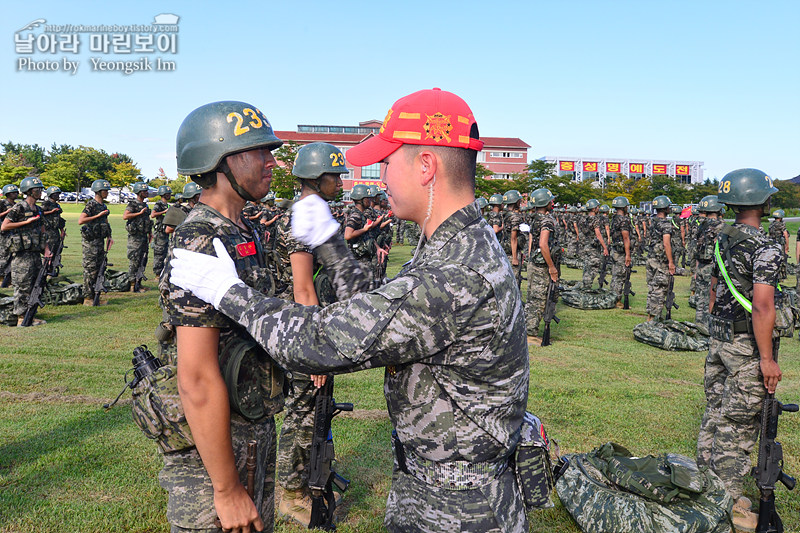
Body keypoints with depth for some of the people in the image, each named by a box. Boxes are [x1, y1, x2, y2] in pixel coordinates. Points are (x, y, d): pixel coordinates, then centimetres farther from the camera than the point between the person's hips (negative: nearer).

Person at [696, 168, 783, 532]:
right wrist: (767, 359, -20)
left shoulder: (722, 239, 7)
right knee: (739, 423, 2)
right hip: (747, 346, -8)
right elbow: (762, 306, -24)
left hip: (719, 339, 8)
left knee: (715, 413, 16)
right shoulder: (765, 248, -18)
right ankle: (728, 503, 13)